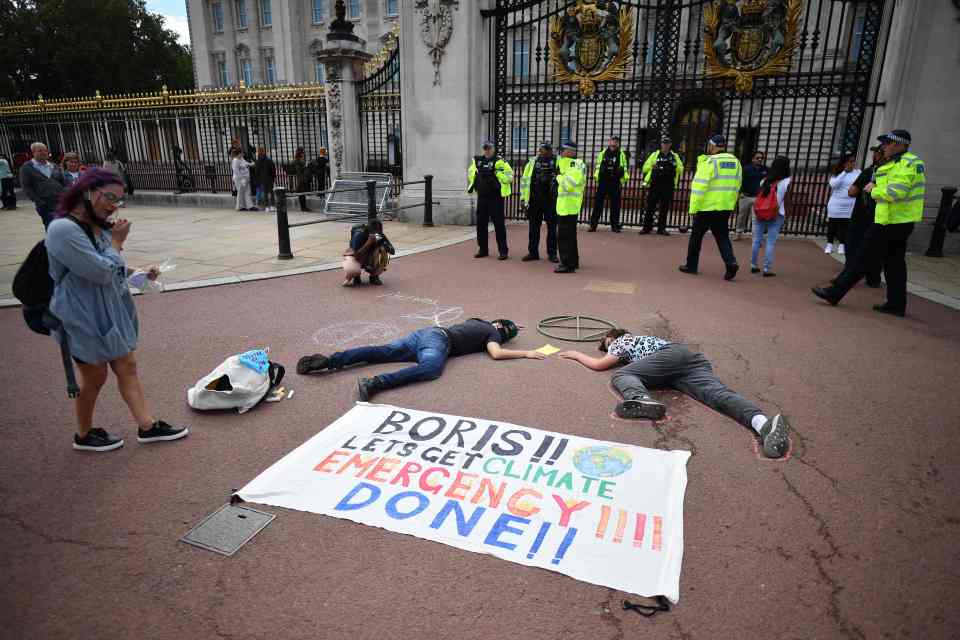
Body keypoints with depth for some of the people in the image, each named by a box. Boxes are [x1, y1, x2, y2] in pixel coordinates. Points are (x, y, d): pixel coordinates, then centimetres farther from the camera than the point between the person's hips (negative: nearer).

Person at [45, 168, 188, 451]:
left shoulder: (99, 226, 6)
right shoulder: (63, 229, -23)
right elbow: (102, 271, -25)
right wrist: (117, 242, -12)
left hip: (111, 311, 8)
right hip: (85, 317, -8)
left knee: (128, 368, 11)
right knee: (95, 377, 9)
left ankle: (148, 426, 21)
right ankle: (84, 435, 32)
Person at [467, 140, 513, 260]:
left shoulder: (499, 161, -6)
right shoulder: (478, 161, 11)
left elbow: (509, 176, -13)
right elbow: (471, 172, 27)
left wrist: (496, 173, -20)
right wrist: (471, 185, 14)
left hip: (496, 197, -6)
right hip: (481, 197, 6)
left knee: (499, 224, -3)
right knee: (481, 224, 10)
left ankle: (503, 251, 4)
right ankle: (482, 249, 22)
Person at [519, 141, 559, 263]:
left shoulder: (558, 162, -2)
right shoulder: (533, 162, 5)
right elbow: (524, 180, 9)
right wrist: (523, 198, 4)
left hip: (551, 201, -2)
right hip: (534, 201, 2)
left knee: (552, 228, 5)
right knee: (534, 228, 8)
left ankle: (552, 253, 16)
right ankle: (533, 252, 18)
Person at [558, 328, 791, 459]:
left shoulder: (621, 341, 21)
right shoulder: (637, 339, 42)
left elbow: (598, 365, 15)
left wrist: (577, 354, 31)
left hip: (671, 355, -7)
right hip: (693, 358, 7)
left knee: (622, 375, -9)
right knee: (717, 393, -20)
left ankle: (641, 399, -45)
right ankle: (764, 423, -49)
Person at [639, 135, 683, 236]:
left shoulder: (674, 156, 12)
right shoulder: (655, 155, 8)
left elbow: (681, 170, 12)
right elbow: (645, 168, 5)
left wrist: (675, 165, -9)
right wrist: (652, 166, -15)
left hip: (668, 187, 1)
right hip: (655, 185, -1)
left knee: (664, 208, 5)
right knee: (650, 207, -1)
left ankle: (661, 228, 12)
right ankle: (647, 227, 6)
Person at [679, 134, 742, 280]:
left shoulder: (709, 162, -13)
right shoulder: (735, 162, 8)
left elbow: (699, 187, -17)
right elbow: (736, 186, 11)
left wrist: (694, 208, -13)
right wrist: (730, 204, 17)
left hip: (707, 207, -5)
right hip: (725, 208, 6)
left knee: (696, 235, 9)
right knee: (722, 236, 12)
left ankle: (692, 265, 17)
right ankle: (731, 262, -8)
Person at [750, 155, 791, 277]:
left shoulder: (765, 179, 3)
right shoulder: (787, 181, -6)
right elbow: (786, 200, -5)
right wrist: (785, 216, 4)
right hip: (776, 215, -3)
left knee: (757, 240, 11)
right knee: (771, 243, 2)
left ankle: (754, 266, 18)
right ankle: (767, 269, 5)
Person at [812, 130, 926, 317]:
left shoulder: (905, 164, -15)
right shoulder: (907, 161, 19)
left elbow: (895, 192, -26)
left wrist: (874, 190, -11)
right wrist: (876, 187, -1)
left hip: (891, 222, -10)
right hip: (901, 222, 10)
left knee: (865, 259, -6)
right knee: (895, 263, 12)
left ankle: (834, 293, -2)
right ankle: (896, 304, 17)